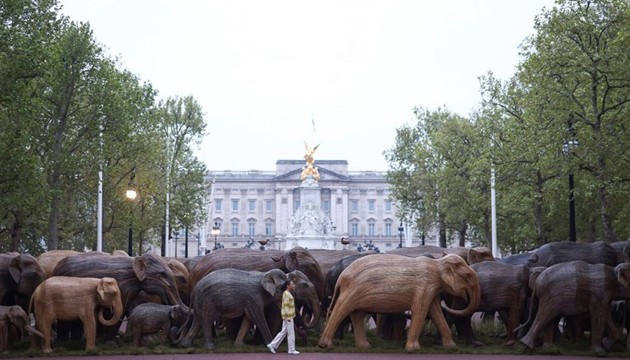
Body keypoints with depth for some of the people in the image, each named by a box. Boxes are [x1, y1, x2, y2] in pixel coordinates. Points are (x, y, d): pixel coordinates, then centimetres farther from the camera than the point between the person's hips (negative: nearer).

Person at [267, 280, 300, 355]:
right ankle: (291, 350, 4)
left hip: (288, 316, 10)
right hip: (288, 316, -10)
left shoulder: (288, 294, 16)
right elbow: (285, 306, -20)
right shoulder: (286, 294, -15)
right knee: (291, 333, -3)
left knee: (283, 332, 12)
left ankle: (272, 345, 12)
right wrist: (288, 317, -22)